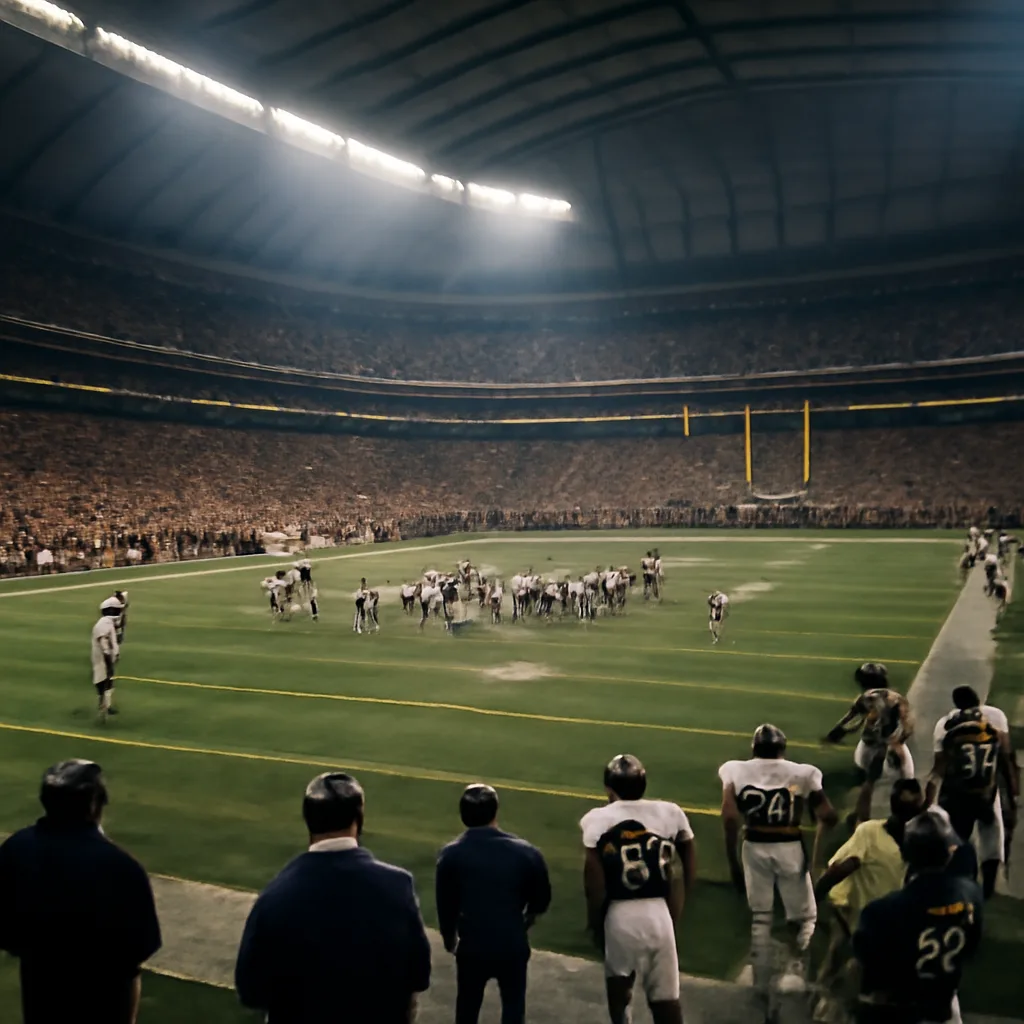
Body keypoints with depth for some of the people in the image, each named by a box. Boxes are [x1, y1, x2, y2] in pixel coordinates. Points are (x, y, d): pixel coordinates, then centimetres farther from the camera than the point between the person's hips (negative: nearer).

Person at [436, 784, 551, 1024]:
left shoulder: (451, 855, -10)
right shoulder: (525, 852, -10)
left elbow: (445, 906, -2)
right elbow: (541, 900, 0)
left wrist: (450, 939, 16)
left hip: (472, 946, 1)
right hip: (512, 945, 0)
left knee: (468, 1002, 23)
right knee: (513, 1002, 20)